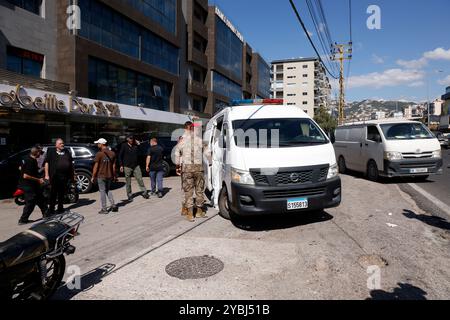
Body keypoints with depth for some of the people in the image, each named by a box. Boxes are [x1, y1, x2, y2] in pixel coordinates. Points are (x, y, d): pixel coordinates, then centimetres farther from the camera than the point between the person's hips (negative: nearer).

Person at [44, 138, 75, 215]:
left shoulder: (67, 152, 15)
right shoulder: (51, 152, 2)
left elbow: (71, 163, 19)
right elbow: (46, 163, -2)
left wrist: (73, 174, 14)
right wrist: (47, 175, -10)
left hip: (65, 177, 4)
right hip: (55, 176, -4)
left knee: (62, 194, 12)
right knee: (53, 194, -1)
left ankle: (60, 208, 22)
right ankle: (51, 209, 7)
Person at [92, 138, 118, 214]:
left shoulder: (99, 154, -13)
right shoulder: (112, 153, 2)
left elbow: (96, 167, -11)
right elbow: (113, 166, 6)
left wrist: (93, 177, -3)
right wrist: (114, 176, 13)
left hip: (101, 176, -5)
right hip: (109, 176, 5)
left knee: (102, 191, 4)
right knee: (108, 190, 20)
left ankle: (104, 209, 8)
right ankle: (113, 205, 12)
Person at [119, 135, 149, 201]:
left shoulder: (135, 146, 9)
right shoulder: (124, 146, -2)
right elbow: (120, 156, -1)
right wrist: (121, 165, -6)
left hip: (136, 166, 3)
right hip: (127, 167, -2)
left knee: (140, 179, -4)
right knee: (128, 182, 5)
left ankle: (144, 193, 2)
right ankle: (129, 196, 15)